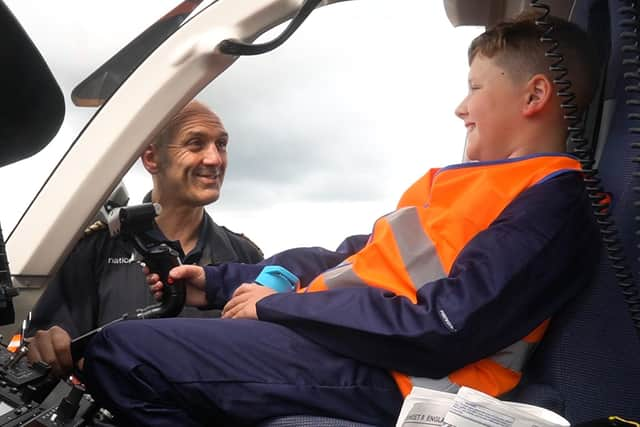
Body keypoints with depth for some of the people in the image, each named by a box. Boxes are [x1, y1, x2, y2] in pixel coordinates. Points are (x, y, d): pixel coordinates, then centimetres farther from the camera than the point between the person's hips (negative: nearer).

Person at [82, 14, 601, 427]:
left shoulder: (553, 203, -10)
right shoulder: (477, 181, 19)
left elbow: (440, 331, -23)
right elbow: (352, 258, 19)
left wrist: (276, 305, -12)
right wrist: (219, 282, 14)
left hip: (383, 371, -10)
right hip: (344, 337, 10)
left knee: (120, 353, -17)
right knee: (151, 327, 19)